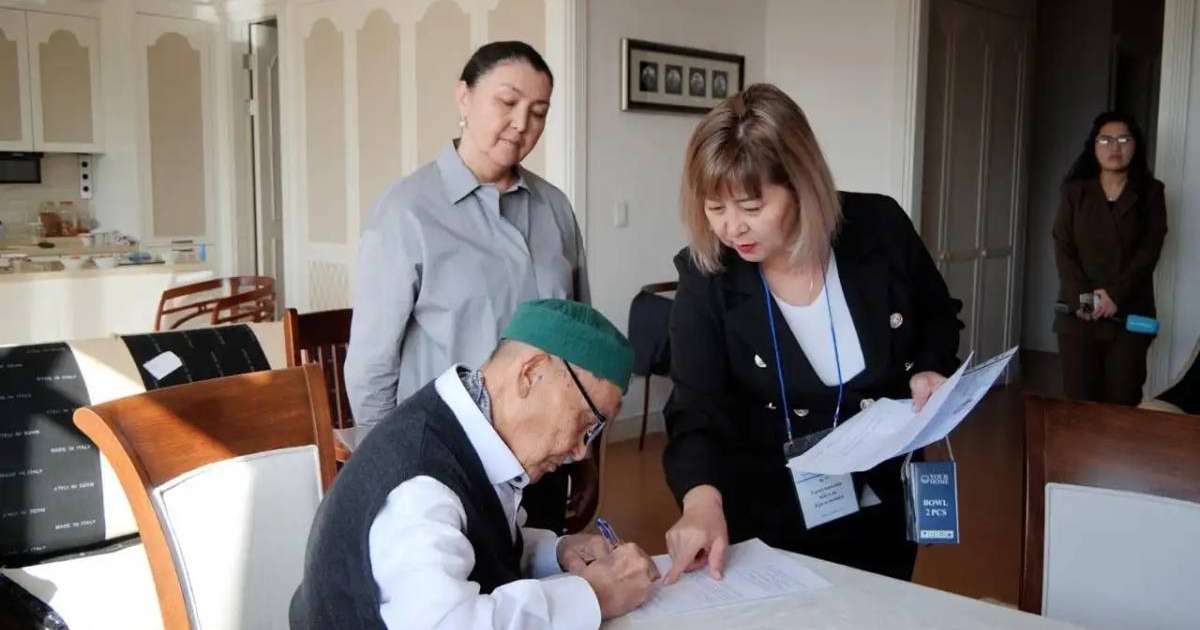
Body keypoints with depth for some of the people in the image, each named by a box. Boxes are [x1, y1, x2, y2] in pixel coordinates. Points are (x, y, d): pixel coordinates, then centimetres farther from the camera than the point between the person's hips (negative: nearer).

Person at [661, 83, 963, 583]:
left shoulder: (881, 228, -13)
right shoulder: (706, 276, -17)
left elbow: (939, 320, 6)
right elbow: (697, 411, -22)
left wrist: (930, 373, -14)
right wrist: (703, 498, -40)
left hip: (883, 507, 2)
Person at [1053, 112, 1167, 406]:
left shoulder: (1150, 192, 6)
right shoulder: (1075, 190, 8)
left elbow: (1149, 251, -3)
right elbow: (1062, 247, 1)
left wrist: (1115, 295, -15)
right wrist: (1081, 297, -13)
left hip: (1129, 313, 0)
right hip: (1077, 311, 1)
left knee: (1122, 400, -2)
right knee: (1078, 398, 0)